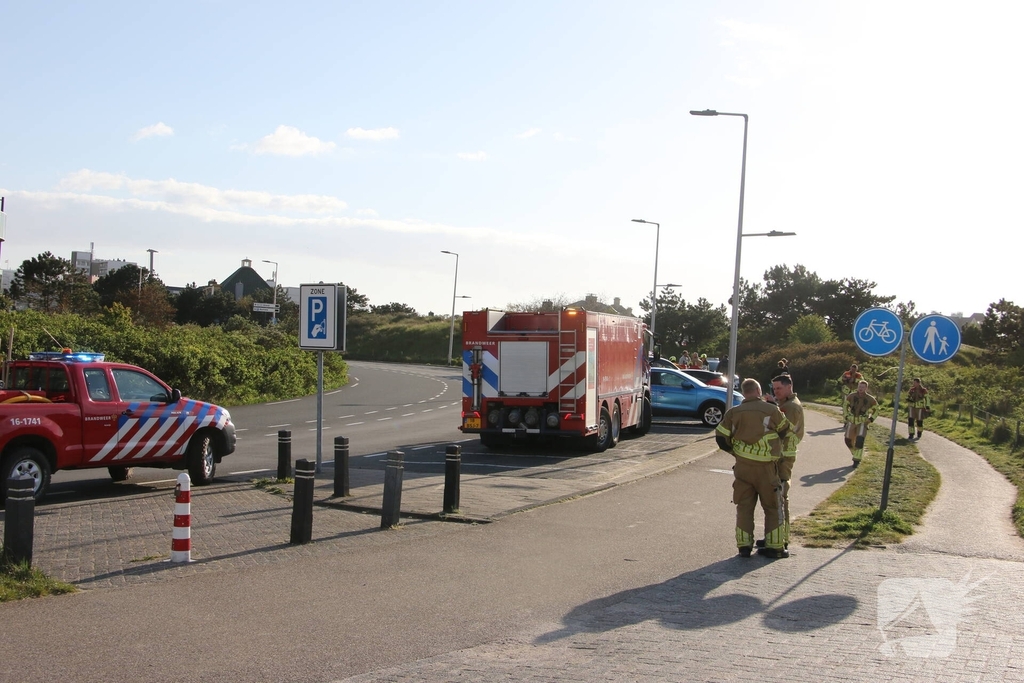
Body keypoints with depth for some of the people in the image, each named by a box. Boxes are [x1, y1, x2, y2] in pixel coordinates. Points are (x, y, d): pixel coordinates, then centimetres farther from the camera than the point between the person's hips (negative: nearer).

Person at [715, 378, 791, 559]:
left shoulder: (733, 413, 2)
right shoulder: (771, 410, -7)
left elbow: (721, 438, 0)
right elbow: (785, 430, 7)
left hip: (742, 466, 3)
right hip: (766, 467, -2)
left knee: (744, 506, 11)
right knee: (772, 507, 10)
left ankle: (744, 546, 9)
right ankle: (774, 546, 12)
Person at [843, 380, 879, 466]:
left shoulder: (870, 399, -10)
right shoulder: (851, 396, -7)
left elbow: (876, 408, 7)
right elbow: (845, 405, 11)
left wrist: (871, 419, -3)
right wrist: (845, 416, 3)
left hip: (862, 422, -3)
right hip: (851, 421, 3)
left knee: (859, 440, -18)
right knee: (849, 440, 4)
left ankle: (857, 460, -8)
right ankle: (856, 454, 31)